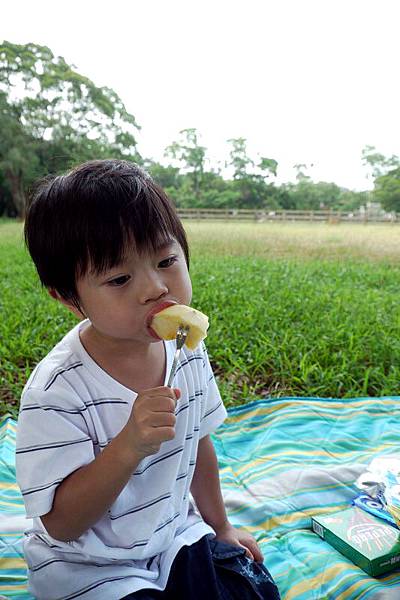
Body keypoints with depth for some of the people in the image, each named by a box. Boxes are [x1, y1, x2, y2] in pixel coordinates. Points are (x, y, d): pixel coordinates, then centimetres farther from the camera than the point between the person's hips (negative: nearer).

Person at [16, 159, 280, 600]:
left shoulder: (188, 352, -10)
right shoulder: (56, 392, -29)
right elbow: (61, 525, -23)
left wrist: (219, 525, 16)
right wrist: (130, 447, -39)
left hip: (176, 535, 5)